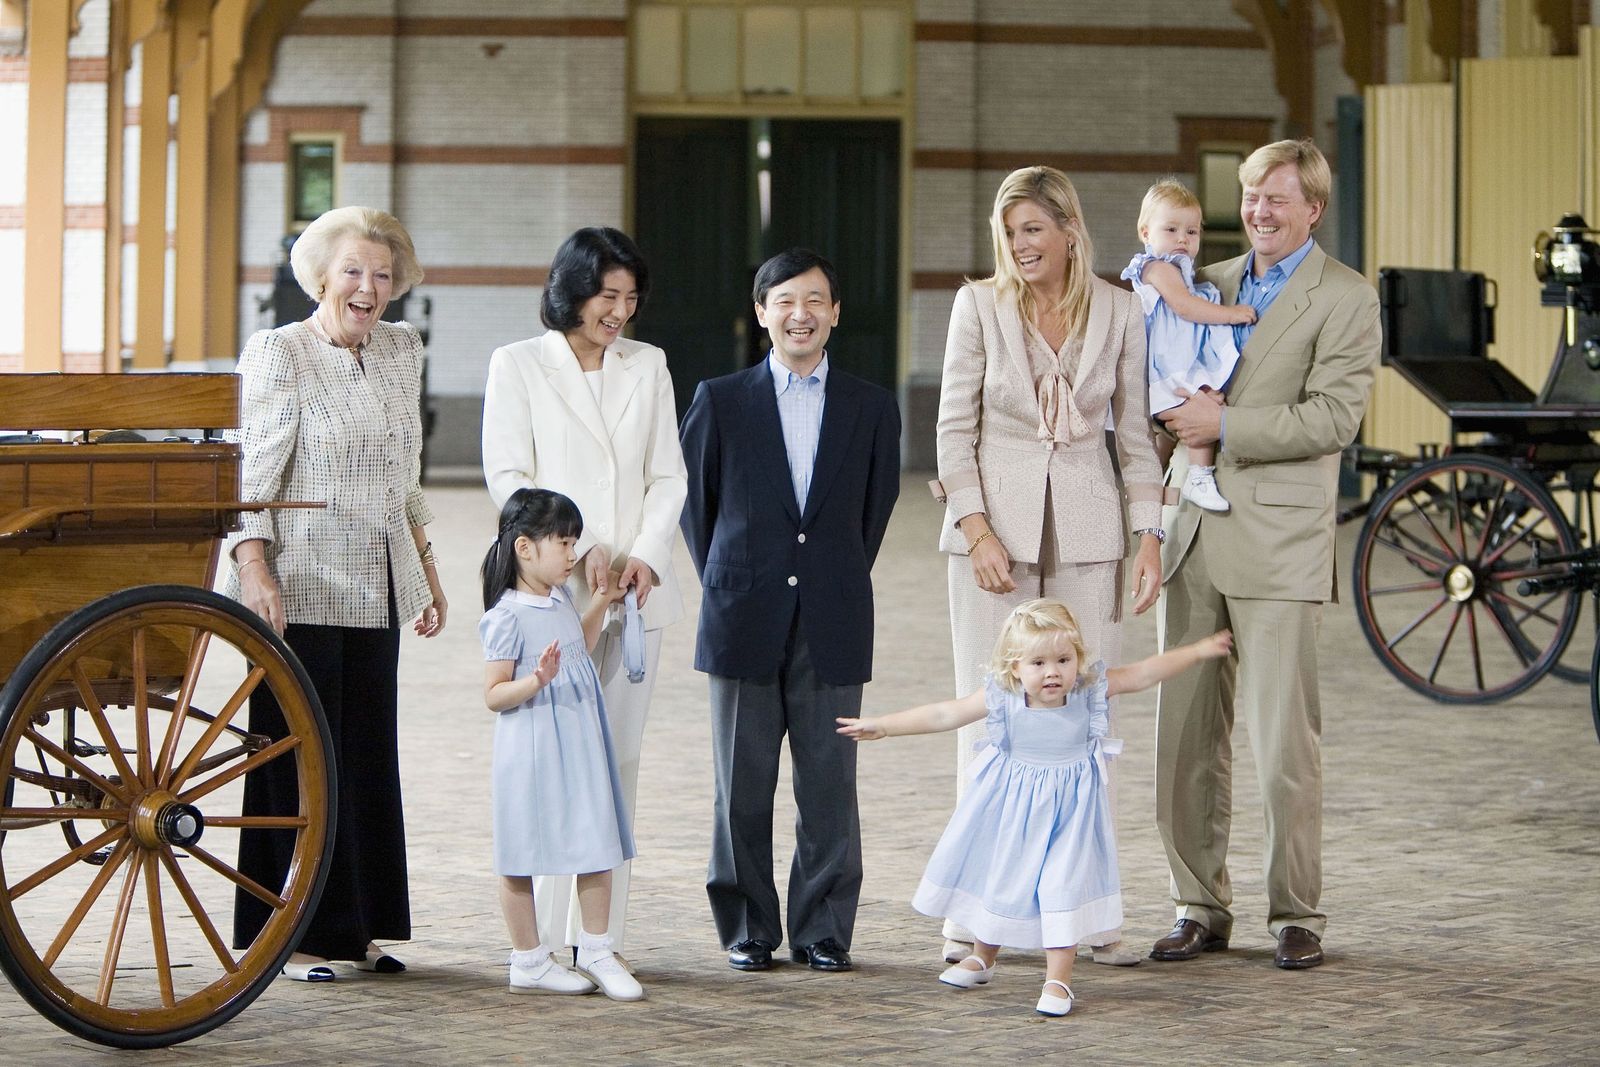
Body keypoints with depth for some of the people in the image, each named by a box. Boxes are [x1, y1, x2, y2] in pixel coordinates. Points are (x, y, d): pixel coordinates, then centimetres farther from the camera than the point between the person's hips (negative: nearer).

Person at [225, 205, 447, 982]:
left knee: (370, 758, 7)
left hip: (375, 591, 6)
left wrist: (426, 574, 20)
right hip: (301, 592, -6)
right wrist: (255, 572, -22)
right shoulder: (278, 354, -6)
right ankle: (293, 935, 5)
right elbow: (250, 477, -11)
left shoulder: (401, 351, 13)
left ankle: (358, 926, 15)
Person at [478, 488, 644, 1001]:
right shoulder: (508, 616, -15)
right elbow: (493, 694, -15)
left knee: (597, 845, 7)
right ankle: (529, 962, 13)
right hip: (532, 749, -8)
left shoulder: (560, 599, 10)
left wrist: (600, 603, 19)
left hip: (580, 744, 8)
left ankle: (596, 950, 18)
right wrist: (538, 679, -31)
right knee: (522, 854, 4)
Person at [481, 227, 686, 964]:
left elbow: (667, 476, 10)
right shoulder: (518, 365, 4)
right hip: (552, 592, -3)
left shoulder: (648, 366, 14)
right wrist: (581, 546, -13)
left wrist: (646, 554, -7)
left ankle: (603, 938, 5)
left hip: (634, 592, 4)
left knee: (618, 762, 2)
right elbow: (508, 477, -3)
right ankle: (547, 939, -5)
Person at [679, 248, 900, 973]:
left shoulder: (871, 408, 7)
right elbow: (693, 500, 12)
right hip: (745, 624, 0)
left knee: (829, 787, 1)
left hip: (833, 624, 1)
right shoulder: (720, 402, 4)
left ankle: (823, 930, 10)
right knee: (742, 786, 3)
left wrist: (843, 580, 11)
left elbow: (877, 506, 14)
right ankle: (747, 929, 13)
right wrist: (725, 582, 10)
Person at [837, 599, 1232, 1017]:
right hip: (1010, 808, 2)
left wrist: (1198, 651, -13)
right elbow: (943, 715, -10)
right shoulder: (1002, 699, -14)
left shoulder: (1091, 690, -12)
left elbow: (1146, 673, -8)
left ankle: (1058, 978, -1)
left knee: (1062, 884, -11)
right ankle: (982, 957, 40)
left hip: (1068, 808, -1)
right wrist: (880, 727, -10)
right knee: (996, 876, 15)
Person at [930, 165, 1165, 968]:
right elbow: (955, 428, 0)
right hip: (995, 521, -1)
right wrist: (977, 530, -9)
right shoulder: (979, 306, 0)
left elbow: (1135, 432, 8)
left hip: (1086, 529, 1)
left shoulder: (1119, 313, 4)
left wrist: (1149, 536, 1)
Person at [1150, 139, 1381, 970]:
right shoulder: (1210, 283, 16)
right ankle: (1201, 907, 15)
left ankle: (1297, 914, 5)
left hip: (1278, 538, -6)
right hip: (1195, 530, 6)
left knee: (1283, 739, -5)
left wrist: (1225, 424, -14)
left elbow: (1334, 416, -12)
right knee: (1186, 737, 6)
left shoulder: (1345, 297, -2)